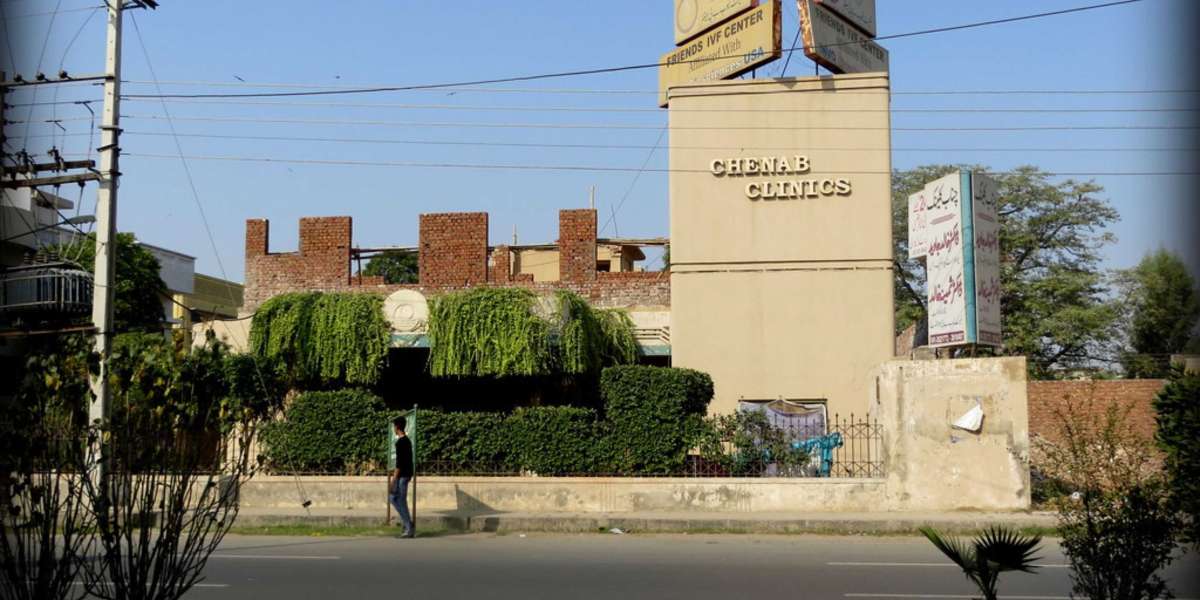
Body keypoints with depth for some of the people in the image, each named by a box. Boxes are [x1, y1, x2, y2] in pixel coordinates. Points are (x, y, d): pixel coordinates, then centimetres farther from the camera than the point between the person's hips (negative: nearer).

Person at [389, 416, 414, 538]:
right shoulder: (407, 440, 14)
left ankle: (409, 529, -3)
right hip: (406, 474, 10)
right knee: (392, 497, 16)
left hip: (402, 475, -10)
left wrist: (394, 478, -19)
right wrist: (395, 472, 27)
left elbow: (399, 462, -20)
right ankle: (406, 521, 14)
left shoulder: (400, 442, -16)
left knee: (401, 501, -5)